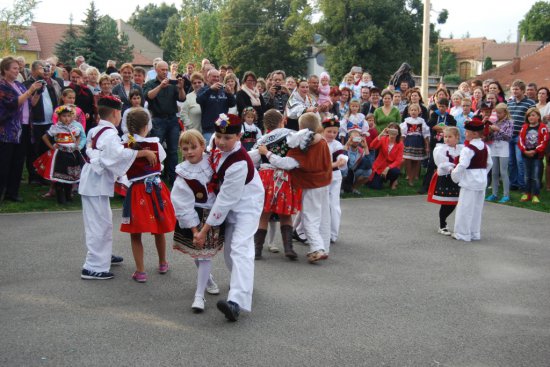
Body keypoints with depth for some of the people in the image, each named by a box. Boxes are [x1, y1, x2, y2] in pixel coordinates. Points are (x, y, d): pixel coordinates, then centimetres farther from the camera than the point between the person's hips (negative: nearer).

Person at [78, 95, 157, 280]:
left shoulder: (95, 131, 10)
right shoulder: (109, 134, -18)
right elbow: (119, 154, -34)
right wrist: (145, 152, -29)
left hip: (92, 181, 10)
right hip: (97, 184, -10)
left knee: (104, 221, 22)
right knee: (99, 224, -4)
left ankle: (104, 255, 38)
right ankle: (93, 267, -1)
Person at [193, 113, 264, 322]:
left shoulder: (239, 164, -33)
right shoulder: (218, 145, -10)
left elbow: (225, 200, -28)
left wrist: (204, 231, -23)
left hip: (246, 205, -9)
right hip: (231, 205, 9)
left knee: (240, 248, -24)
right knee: (229, 249, 18)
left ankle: (237, 301, -38)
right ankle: (240, 281, 44)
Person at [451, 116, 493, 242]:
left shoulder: (468, 148, -18)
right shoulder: (485, 147, 7)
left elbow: (462, 166, -22)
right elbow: (489, 164, 15)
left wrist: (454, 175, -7)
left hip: (469, 182, -8)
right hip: (482, 181, 8)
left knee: (465, 208, 0)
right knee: (477, 208, 15)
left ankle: (463, 234, 4)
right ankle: (475, 233, 22)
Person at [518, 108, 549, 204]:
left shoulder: (543, 127, -7)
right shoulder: (524, 127, 5)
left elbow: (544, 142, -11)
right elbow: (521, 140, 2)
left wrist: (535, 151, -16)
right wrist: (524, 150, -11)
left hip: (537, 155, -4)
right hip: (526, 155, 4)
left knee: (536, 176, -2)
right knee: (527, 176, 12)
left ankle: (535, 195, 5)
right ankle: (527, 194, 21)